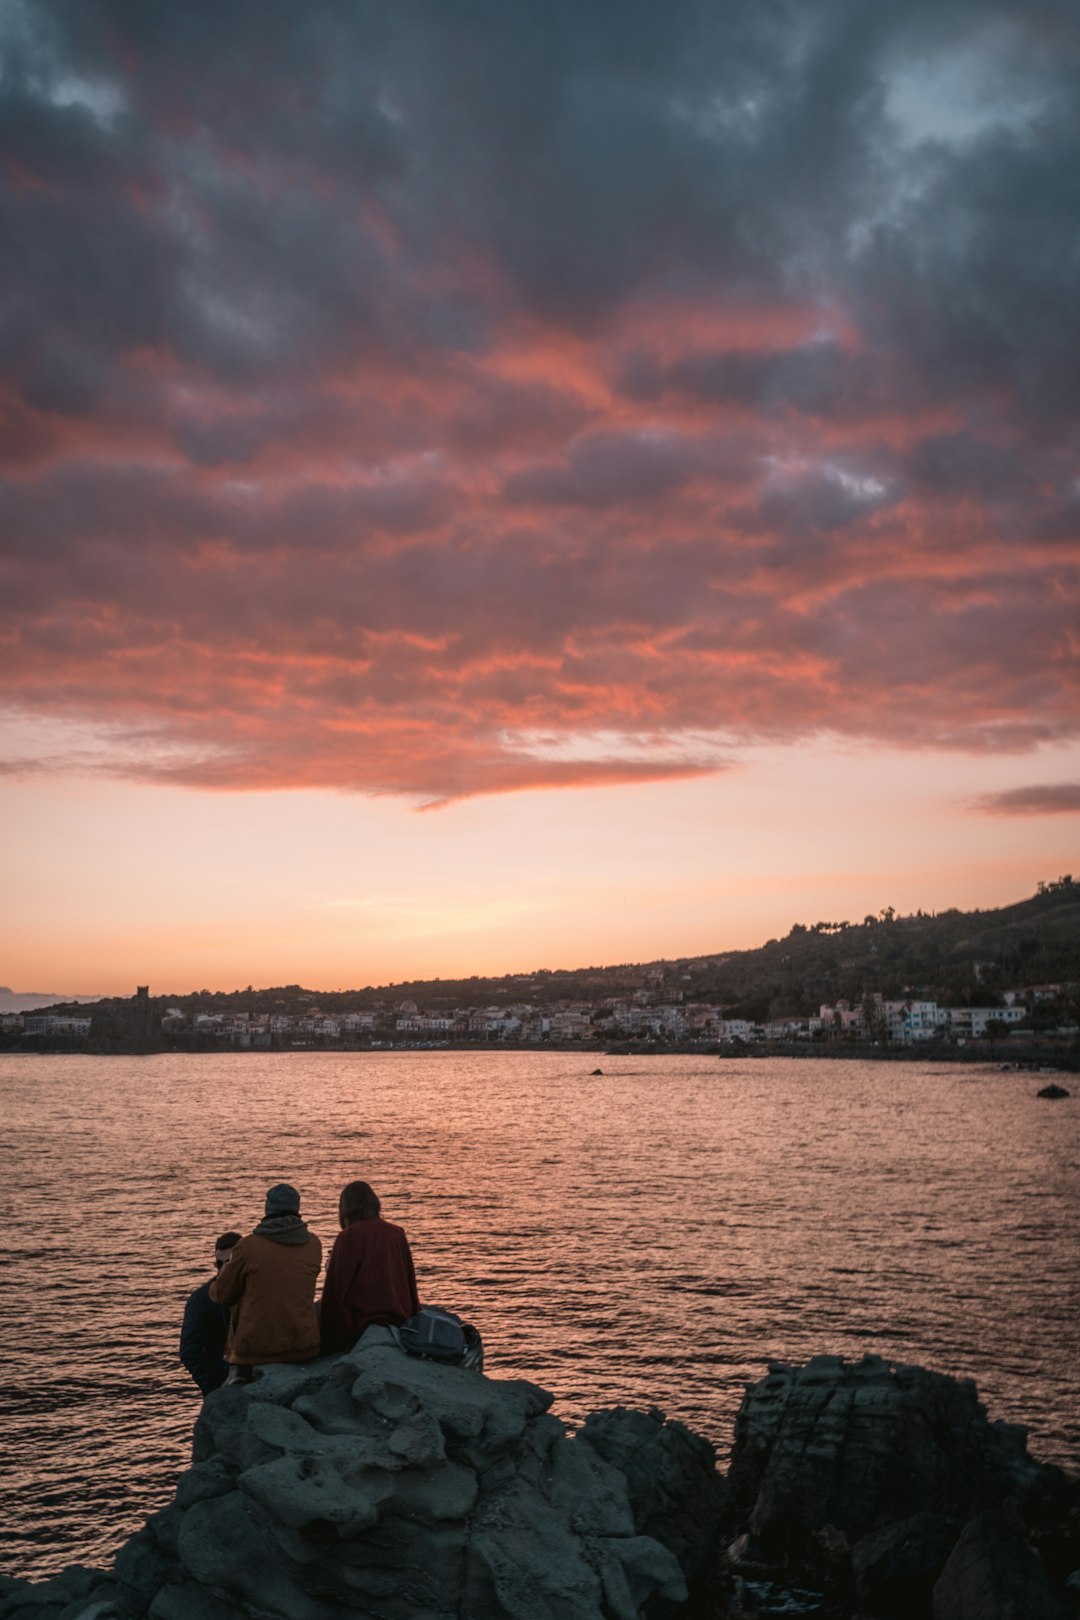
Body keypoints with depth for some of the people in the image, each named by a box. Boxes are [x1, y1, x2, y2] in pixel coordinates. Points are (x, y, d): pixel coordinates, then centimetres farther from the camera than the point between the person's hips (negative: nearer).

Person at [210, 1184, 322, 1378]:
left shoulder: (248, 1245, -8)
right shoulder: (313, 1244, 1)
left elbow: (223, 1295, 3)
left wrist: (219, 1280, 26)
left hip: (256, 1346, -3)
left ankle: (237, 1372, 12)